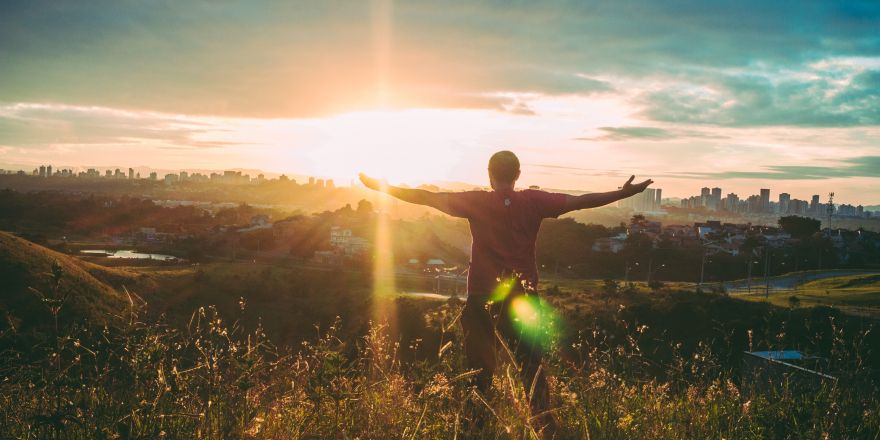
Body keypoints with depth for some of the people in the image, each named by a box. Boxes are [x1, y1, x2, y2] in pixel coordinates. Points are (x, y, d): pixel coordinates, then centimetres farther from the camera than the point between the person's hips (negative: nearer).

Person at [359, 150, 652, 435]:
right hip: (523, 296, 1)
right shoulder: (534, 201, -3)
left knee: (479, 367, 9)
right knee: (532, 365, 8)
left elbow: (428, 198, -5)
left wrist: (381, 187, 2)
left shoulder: (477, 202, -5)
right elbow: (580, 201, -2)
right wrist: (624, 194, 6)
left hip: (482, 297, -1)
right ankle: (544, 424, 4)